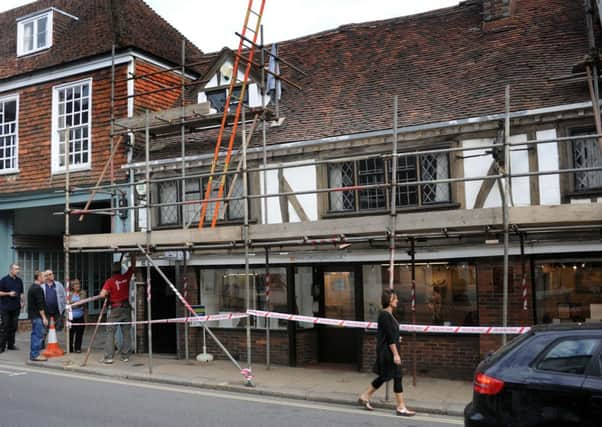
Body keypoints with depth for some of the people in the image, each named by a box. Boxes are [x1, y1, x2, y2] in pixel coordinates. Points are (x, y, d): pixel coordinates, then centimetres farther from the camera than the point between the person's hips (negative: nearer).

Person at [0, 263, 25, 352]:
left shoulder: (19, 280, 12)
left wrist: (21, 301, 9)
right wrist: (8, 293, -15)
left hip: (16, 307, 5)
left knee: (13, 327, 7)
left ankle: (11, 344, 14)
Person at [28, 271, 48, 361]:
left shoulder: (32, 287, 15)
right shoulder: (38, 288, -16)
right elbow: (40, 304, -21)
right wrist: (44, 317, -19)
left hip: (33, 315, 10)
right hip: (37, 316, -10)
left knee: (35, 334, 15)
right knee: (39, 334, -7)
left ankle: (33, 354, 21)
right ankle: (35, 355, -5)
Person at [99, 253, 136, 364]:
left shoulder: (110, 281, -8)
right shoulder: (126, 277, 1)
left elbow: (102, 294, -17)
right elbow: (133, 265, 15)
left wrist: (108, 295, 4)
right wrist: (132, 255, 24)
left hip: (115, 309, -3)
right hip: (126, 307, 3)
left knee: (110, 332, 1)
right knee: (126, 332, 9)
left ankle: (108, 357, -3)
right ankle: (125, 355, 10)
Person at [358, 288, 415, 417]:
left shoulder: (388, 314, 11)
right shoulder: (385, 315, -18)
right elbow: (390, 336, -20)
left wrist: (397, 339, 13)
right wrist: (396, 354, -20)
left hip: (387, 352, 10)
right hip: (388, 351, -10)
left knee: (384, 376, 16)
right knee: (397, 377, -3)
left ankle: (364, 397, 26)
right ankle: (401, 408, 6)